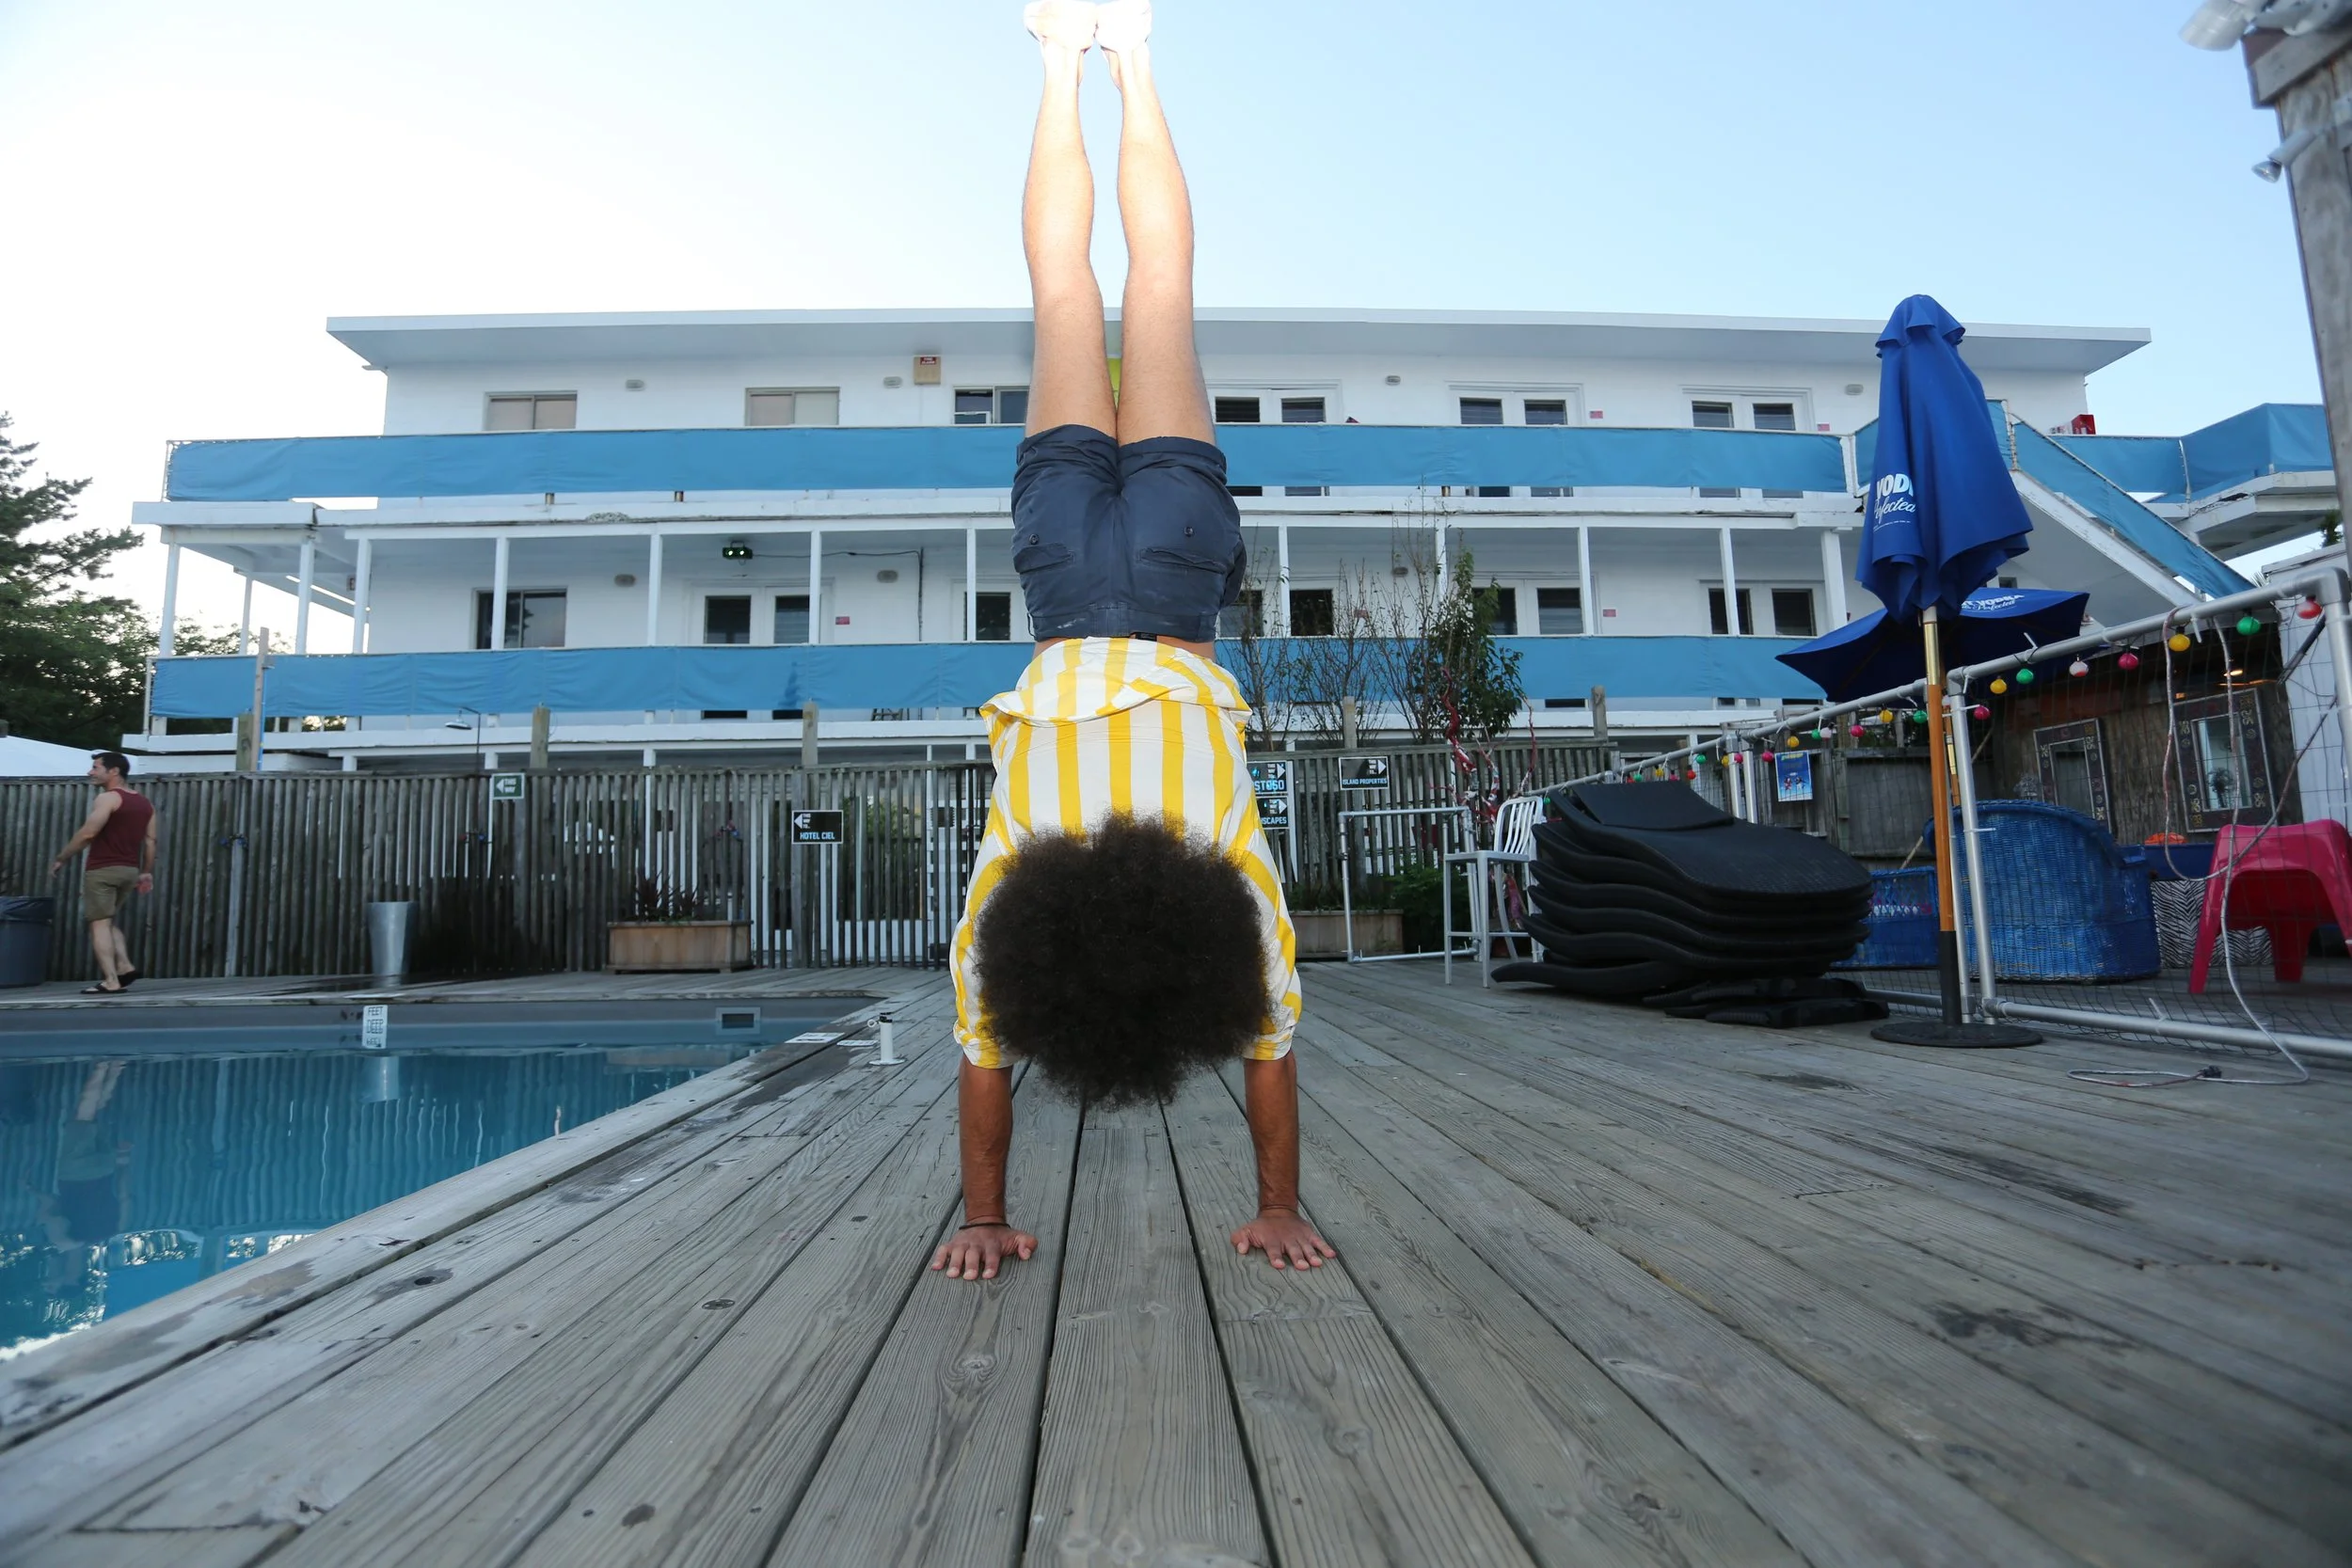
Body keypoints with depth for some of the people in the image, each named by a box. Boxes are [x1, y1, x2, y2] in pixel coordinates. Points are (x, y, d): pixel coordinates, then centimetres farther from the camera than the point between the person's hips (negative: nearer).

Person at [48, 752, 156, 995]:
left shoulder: (108, 798, -10)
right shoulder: (145, 803, 14)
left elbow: (87, 833, -17)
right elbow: (150, 841, 13)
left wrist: (60, 859, -7)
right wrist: (147, 872, 16)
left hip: (103, 869, -8)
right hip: (129, 870, 8)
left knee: (99, 923, -6)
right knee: (109, 921, 20)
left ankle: (110, 982, -12)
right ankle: (124, 966, 4)